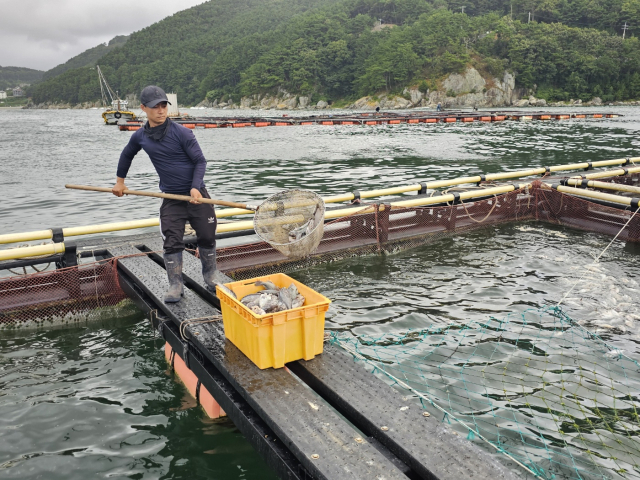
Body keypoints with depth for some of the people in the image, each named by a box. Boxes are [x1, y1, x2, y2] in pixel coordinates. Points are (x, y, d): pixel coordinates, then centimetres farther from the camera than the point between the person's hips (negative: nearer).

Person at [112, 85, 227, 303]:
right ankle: (175, 284, 8)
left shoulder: (181, 132, -13)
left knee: (207, 236, 6)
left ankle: (211, 274, 27)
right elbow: (126, 155, 22)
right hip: (171, 198, 2)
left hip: (196, 194, -2)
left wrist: (195, 187, -21)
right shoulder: (140, 137, 1)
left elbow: (200, 161, -9)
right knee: (172, 241, -3)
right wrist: (120, 181, 26)